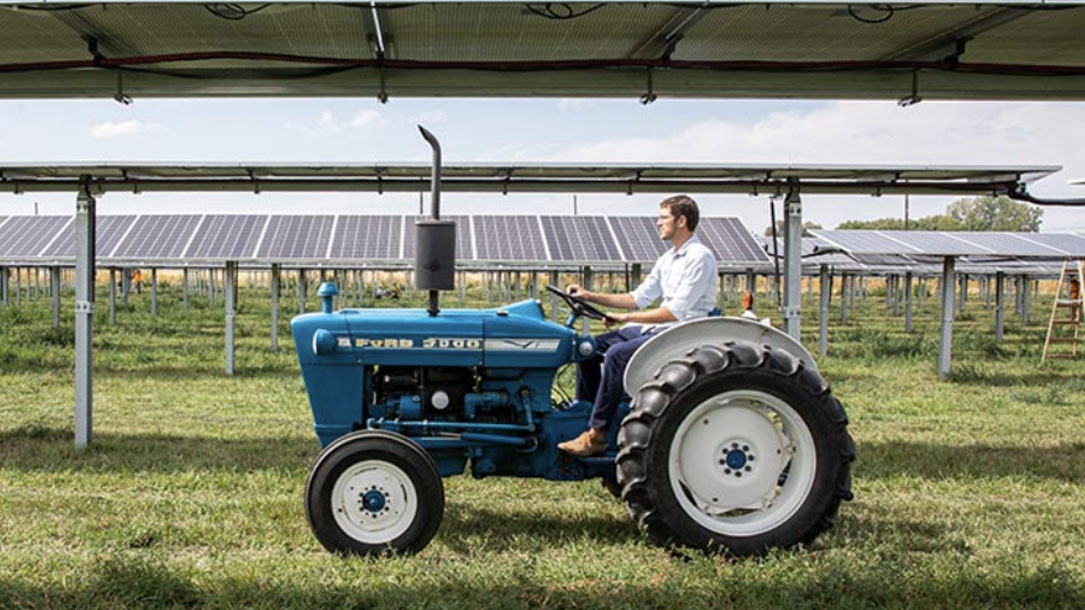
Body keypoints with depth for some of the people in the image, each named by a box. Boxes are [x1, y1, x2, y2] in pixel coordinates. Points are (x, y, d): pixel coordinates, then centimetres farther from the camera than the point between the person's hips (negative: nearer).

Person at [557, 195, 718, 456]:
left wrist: (625, 317, -19)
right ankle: (583, 412, 3)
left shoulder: (699, 258, -14)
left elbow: (675, 312, -21)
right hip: (656, 328, 10)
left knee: (617, 354, -29)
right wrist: (590, 296, 10)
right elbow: (640, 298, 18)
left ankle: (597, 435, -25)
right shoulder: (668, 258, 16)